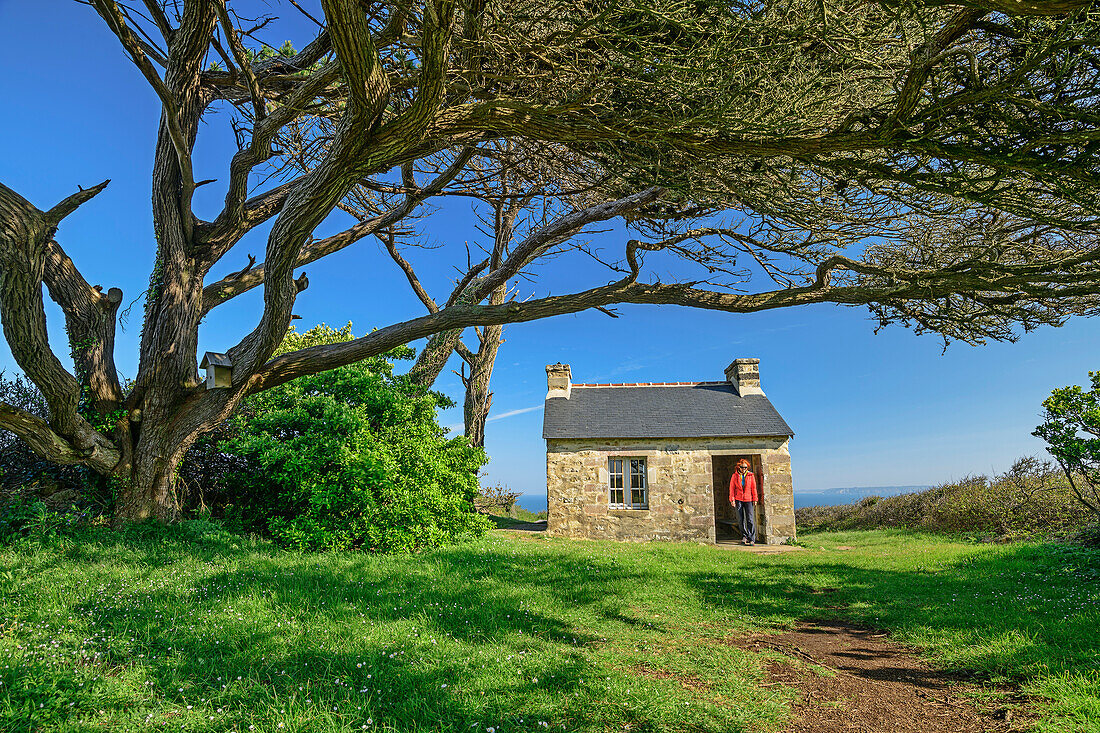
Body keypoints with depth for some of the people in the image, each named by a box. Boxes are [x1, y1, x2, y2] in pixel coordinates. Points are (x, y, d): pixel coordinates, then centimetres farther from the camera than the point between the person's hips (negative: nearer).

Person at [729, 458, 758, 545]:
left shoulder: (751, 475, 6)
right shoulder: (735, 476, 6)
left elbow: (754, 488, 7)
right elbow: (732, 488, 5)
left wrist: (755, 499, 2)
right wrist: (732, 499, -3)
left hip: (748, 499, -1)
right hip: (738, 499, 1)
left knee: (750, 519, -9)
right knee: (741, 520, 5)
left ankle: (751, 539, -9)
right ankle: (744, 536, 18)